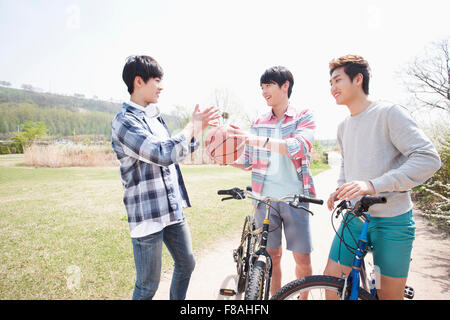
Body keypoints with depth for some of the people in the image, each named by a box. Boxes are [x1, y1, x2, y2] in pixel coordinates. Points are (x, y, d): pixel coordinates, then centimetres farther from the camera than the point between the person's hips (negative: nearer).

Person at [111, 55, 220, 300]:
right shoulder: (124, 122, -16)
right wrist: (192, 126, -14)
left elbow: (177, 152, 19)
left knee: (186, 264, 22)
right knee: (148, 285, 6)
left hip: (173, 209, 9)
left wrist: (198, 128, 6)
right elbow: (164, 154, -28)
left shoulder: (154, 116, 12)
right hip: (147, 214, -8)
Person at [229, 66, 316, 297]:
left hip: (295, 198, -2)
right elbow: (247, 162, 13)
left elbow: (300, 146, -19)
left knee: (302, 258, 4)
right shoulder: (258, 124, 11)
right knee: (272, 256, 10)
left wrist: (259, 140, -29)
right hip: (265, 199, 3)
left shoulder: (304, 117, 2)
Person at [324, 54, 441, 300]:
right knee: (331, 279, 5)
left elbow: (429, 159, -18)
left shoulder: (389, 113, -10)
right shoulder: (343, 127, 12)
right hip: (354, 217, 6)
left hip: (392, 221, -5)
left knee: (389, 294, 6)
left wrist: (374, 184, -28)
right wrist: (340, 190, 4)